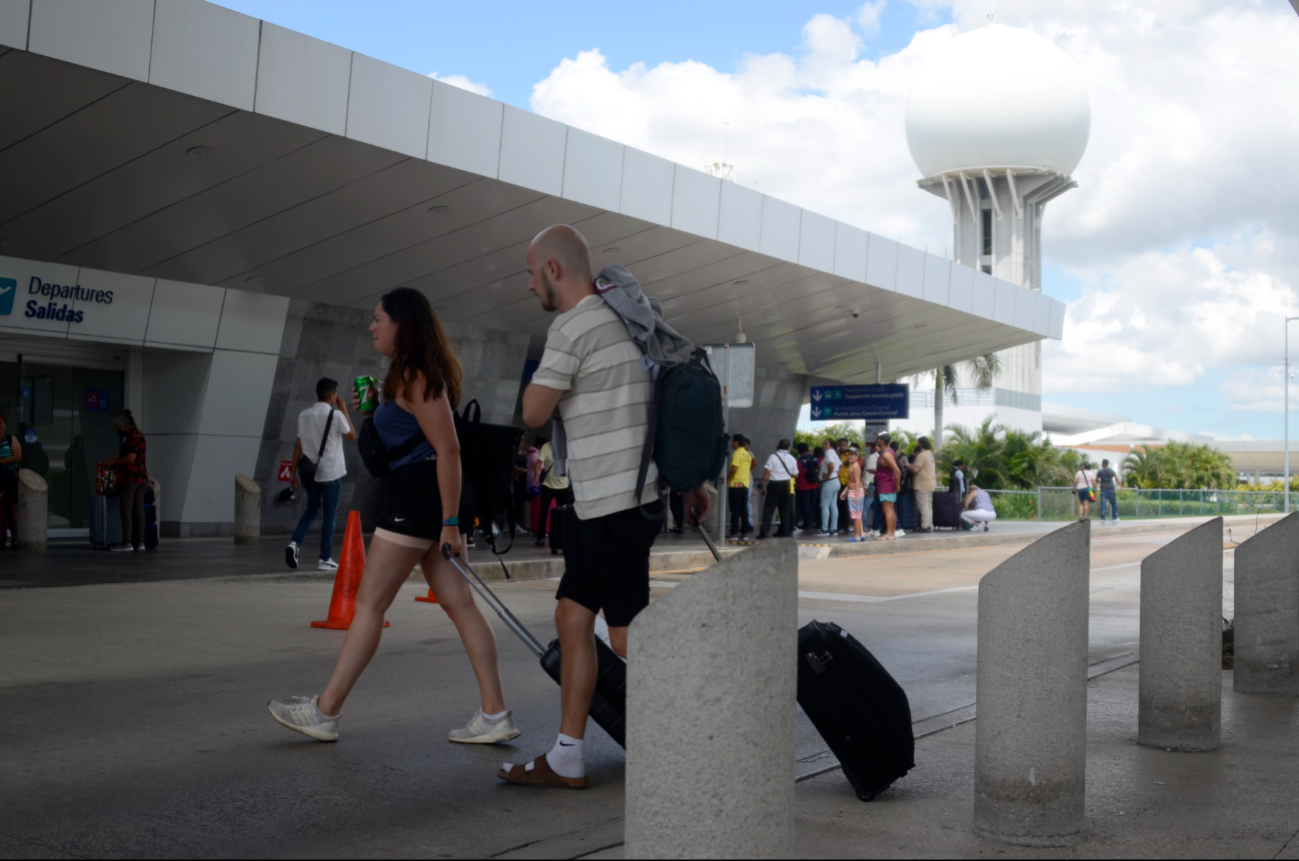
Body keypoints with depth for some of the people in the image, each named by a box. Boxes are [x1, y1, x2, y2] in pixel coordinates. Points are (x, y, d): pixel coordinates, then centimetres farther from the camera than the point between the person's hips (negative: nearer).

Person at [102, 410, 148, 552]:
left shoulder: (132, 437, -13)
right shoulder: (139, 435, 18)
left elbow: (130, 458, -20)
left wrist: (114, 461, -8)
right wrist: (115, 460, 18)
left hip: (131, 477, -10)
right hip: (141, 476, 10)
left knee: (126, 510, -6)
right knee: (139, 510, 7)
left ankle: (127, 542, -7)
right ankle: (139, 542, 6)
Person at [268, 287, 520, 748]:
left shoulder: (415, 376, -12)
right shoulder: (409, 375, 20)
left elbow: (448, 447, -19)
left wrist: (450, 522, -21)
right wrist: (371, 412, 13)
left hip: (420, 493, -10)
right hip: (433, 500, 10)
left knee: (370, 603, -4)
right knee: (459, 604, 5)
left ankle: (324, 712, 3)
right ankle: (495, 715, 3)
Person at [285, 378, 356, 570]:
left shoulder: (304, 415, 5)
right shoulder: (335, 415, -9)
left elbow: (298, 445, 5)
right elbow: (352, 436, 3)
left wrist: (293, 472, 10)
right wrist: (344, 411, 8)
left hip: (311, 472, 5)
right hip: (331, 473, -4)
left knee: (311, 510, 18)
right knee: (330, 515, 4)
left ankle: (295, 542, -5)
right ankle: (325, 559, 6)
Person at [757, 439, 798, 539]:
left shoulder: (773, 456, -8)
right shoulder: (791, 458, 5)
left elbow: (767, 472, -12)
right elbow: (795, 474, 9)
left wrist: (762, 485, -7)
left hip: (774, 484, -4)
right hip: (786, 485, 4)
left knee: (768, 508, -3)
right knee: (785, 509, 12)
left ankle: (764, 531, -10)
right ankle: (785, 531, 13)